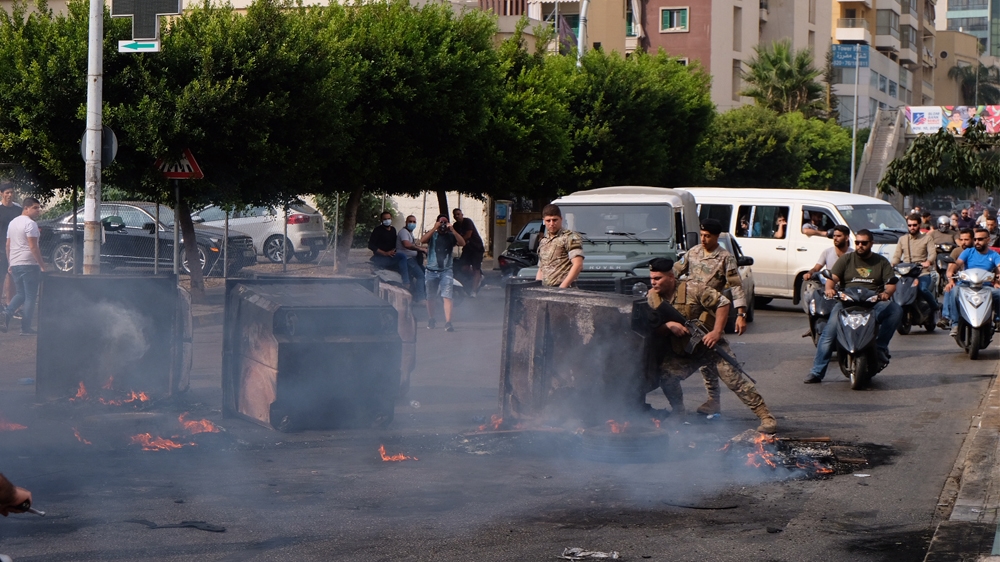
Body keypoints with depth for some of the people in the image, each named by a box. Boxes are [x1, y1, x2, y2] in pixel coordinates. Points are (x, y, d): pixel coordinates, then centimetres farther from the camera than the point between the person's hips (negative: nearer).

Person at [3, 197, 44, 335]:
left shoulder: (12, 223, 15)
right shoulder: (30, 223, -12)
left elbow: (8, 245, 17)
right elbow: (33, 247, -18)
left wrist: (9, 264, 22)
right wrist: (42, 265, -15)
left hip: (15, 264, 8)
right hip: (29, 264, -8)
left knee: (21, 294, 18)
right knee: (30, 296, 0)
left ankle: (6, 314, -4)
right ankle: (26, 328, -1)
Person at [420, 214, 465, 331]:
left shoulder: (451, 236, 7)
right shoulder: (432, 235, 7)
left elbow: (462, 243, -9)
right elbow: (422, 240, -13)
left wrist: (453, 230, -15)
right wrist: (434, 228, -15)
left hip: (446, 270, -1)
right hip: (432, 270, 1)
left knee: (446, 296, -14)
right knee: (431, 297, 12)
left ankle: (448, 322, -22)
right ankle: (431, 320, 31)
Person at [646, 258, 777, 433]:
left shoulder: (691, 289, -17)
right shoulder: (651, 298, -3)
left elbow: (723, 303, -13)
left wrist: (717, 331, -20)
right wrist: (668, 325, -25)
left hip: (709, 346, -4)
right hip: (681, 353, 4)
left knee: (734, 378, -12)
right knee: (665, 374, -17)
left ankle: (766, 417, -9)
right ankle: (678, 412, 7)